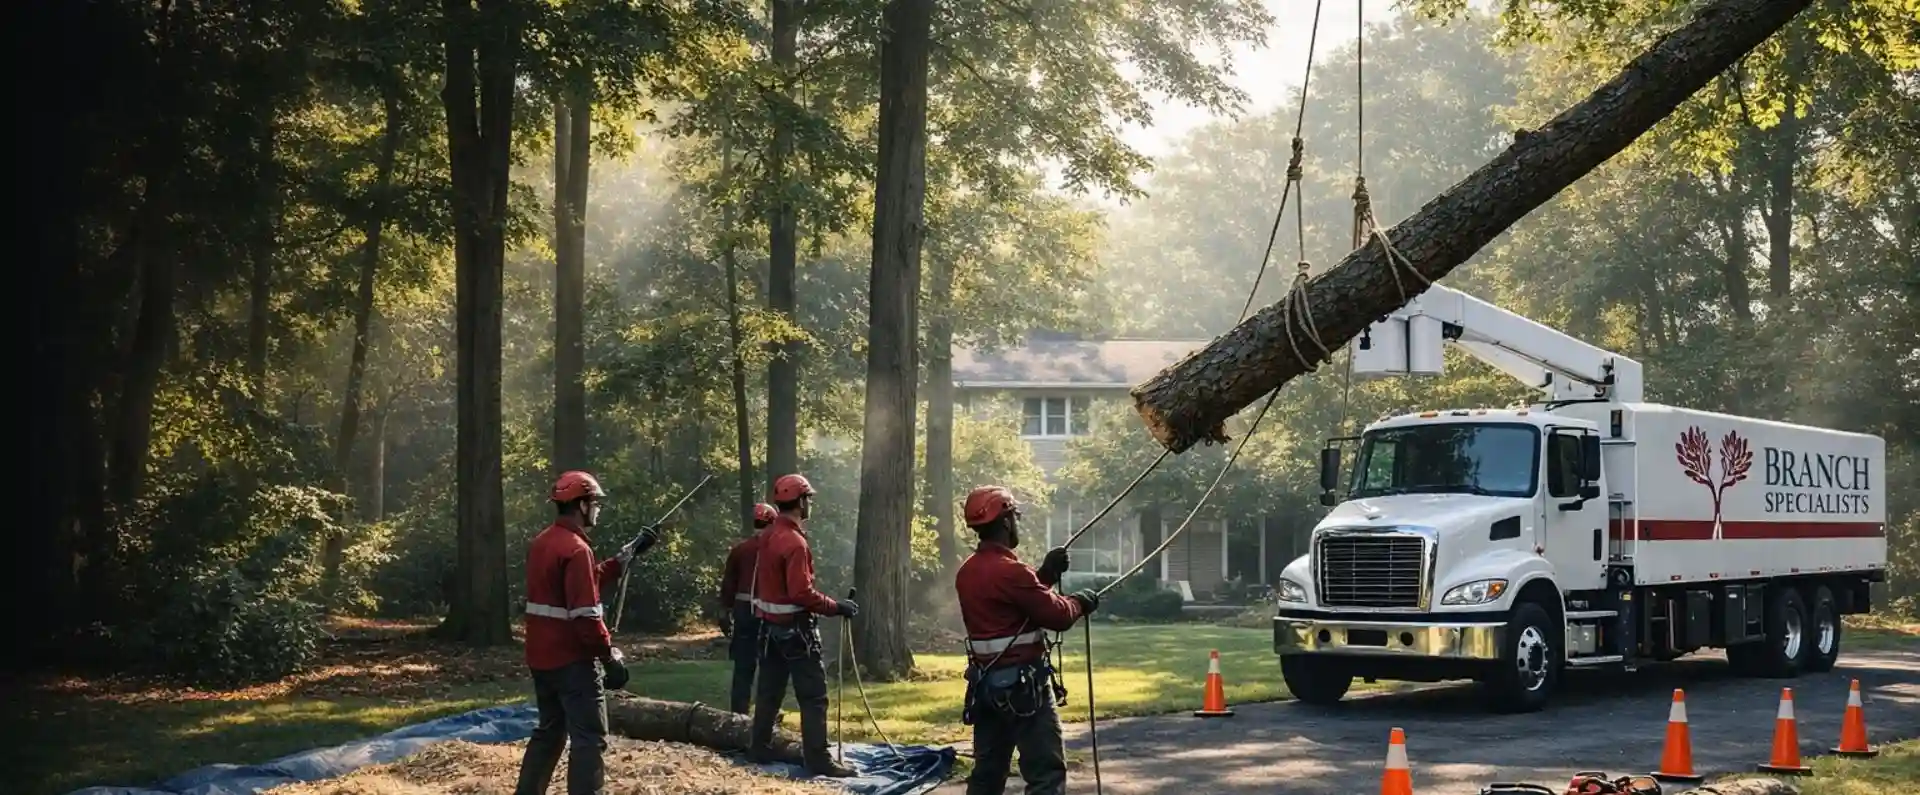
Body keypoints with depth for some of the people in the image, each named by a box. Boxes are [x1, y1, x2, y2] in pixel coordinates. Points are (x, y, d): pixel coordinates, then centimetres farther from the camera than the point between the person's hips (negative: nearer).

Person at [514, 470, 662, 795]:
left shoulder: (541, 543, 11)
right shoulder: (576, 548, -18)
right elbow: (585, 614, -23)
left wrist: (629, 553, 20)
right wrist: (610, 655, -15)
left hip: (541, 658, 9)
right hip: (573, 660, -9)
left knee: (549, 731, 21)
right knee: (590, 738, -5)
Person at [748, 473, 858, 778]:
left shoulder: (768, 536, 7)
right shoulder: (794, 542, -21)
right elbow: (802, 593, -25)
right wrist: (836, 607, -18)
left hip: (770, 625, 9)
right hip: (795, 628, -9)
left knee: (769, 691, 16)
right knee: (813, 696, -6)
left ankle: (760, 749, 24)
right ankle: (818, 760, -8)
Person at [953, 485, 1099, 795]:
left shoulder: (967, 572, 9)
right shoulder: (1009, 570, -19)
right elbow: (1057, 615, -14)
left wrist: (1045, 573, 12)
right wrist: (1079, 602, 5)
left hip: (985, 683, 9)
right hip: (1021, 684, -9)